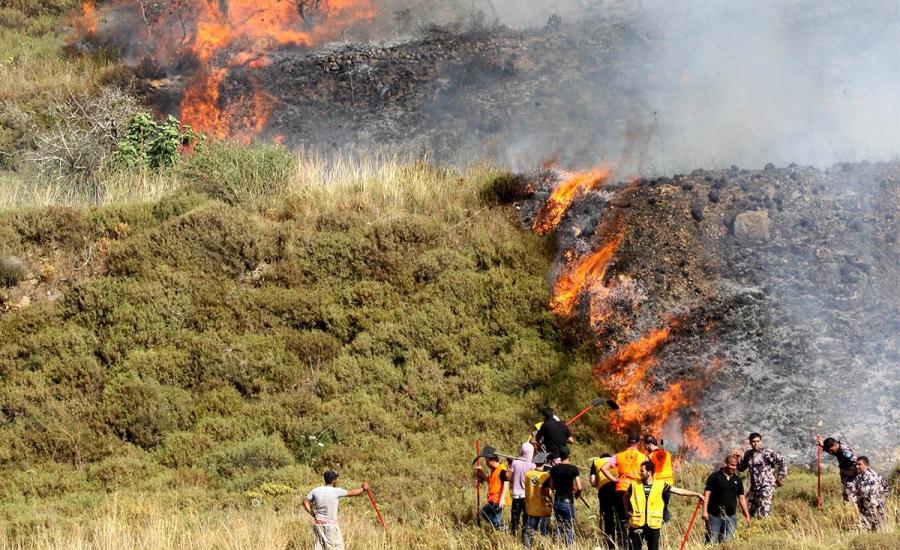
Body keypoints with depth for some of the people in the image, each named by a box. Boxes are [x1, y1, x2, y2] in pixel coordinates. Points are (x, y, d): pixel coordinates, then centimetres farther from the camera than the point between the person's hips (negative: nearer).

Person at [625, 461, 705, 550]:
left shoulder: (660, 485, -2)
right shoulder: (635, 485, 1)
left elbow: (678, 491, -2)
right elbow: (626, 496, 20)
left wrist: (696, 494, -5)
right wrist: (627, 510, 12)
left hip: (653, 525, 0)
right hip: (636, 524, 0)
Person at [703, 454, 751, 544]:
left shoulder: (737, 479, 11)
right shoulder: (715, 476, -4)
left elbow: (741, 498, 15)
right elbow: (707, 494, -7)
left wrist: (747, 516, 10)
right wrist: (705, 511, -17)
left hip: (731, 516, 4)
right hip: (714, 515, -4)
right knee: (712, 542, -5)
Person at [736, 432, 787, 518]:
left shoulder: (767, 453, -11)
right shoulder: (748, 454, 9)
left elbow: (782, 463, -12)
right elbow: (741, 468, 19)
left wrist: (780, 478, -10)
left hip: (766, 487, -7)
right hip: (754, 488, 7)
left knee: (763, 514, -13)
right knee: (748, 510, 11)